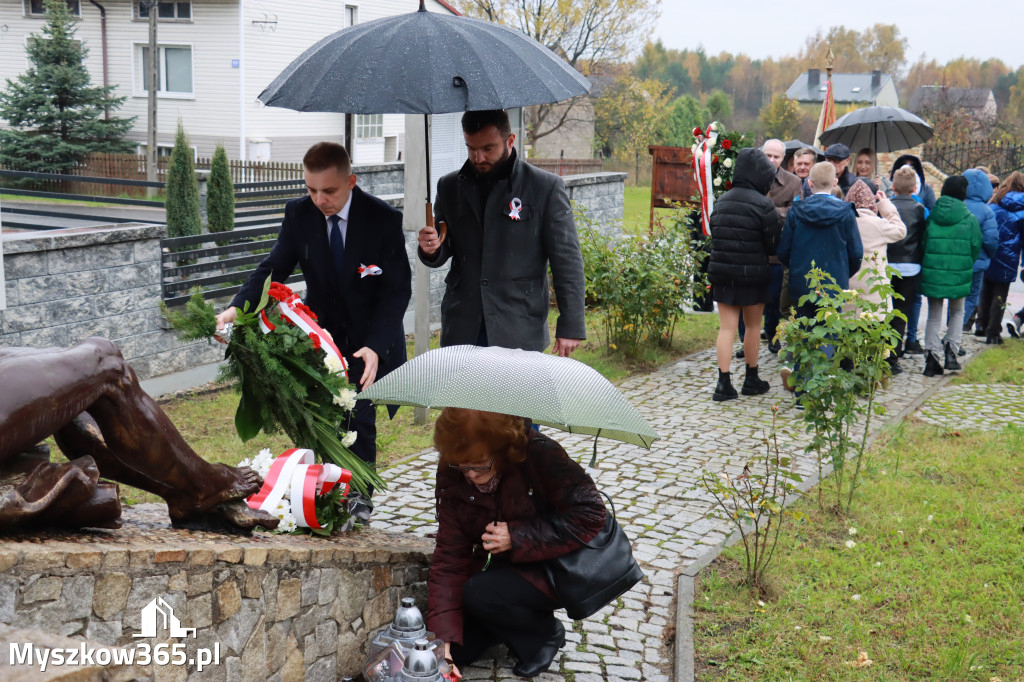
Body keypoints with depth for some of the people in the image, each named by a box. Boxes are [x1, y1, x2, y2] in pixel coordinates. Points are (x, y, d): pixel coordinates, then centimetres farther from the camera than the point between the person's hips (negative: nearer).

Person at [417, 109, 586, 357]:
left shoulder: (546, 187, -1)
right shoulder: (449, 187, 10)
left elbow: (567, 262, -1)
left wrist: (570, 327, -6)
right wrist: (430, 250, -5)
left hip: (519, 333, -3)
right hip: (461, 330, 3)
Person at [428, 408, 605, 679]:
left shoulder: (538, 454, -25)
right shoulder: (452, 476, -13)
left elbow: (589, 512, -24)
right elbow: (449, 555, -13)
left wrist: (518, 537, -27)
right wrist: (443, 634, -22)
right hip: (498, 568, 5)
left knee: (480, 594, -29)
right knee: (456, 651, -5)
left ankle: (546, 634, -2)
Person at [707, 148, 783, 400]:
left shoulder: (721, 201, 3)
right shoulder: (763, 205, -14)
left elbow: (714, 235, 9)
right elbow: (774, 244, -9)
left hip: (722, 273, 4)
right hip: (753, 275, -4)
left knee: (726, 328, 5)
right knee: (753, 326, 13)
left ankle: (724, 383, -1)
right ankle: (751, 380, 24)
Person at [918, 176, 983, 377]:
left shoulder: (931, 217, -1)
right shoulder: (969, 219, -5)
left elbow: (922, 245, 2)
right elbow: (976, 247, -2)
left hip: (932, 274, 1)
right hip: (959, 276, -1)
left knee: (934, 315, 10)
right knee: (957, 312, 20)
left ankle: (931, 357, 4)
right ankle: (951, 349, 6)